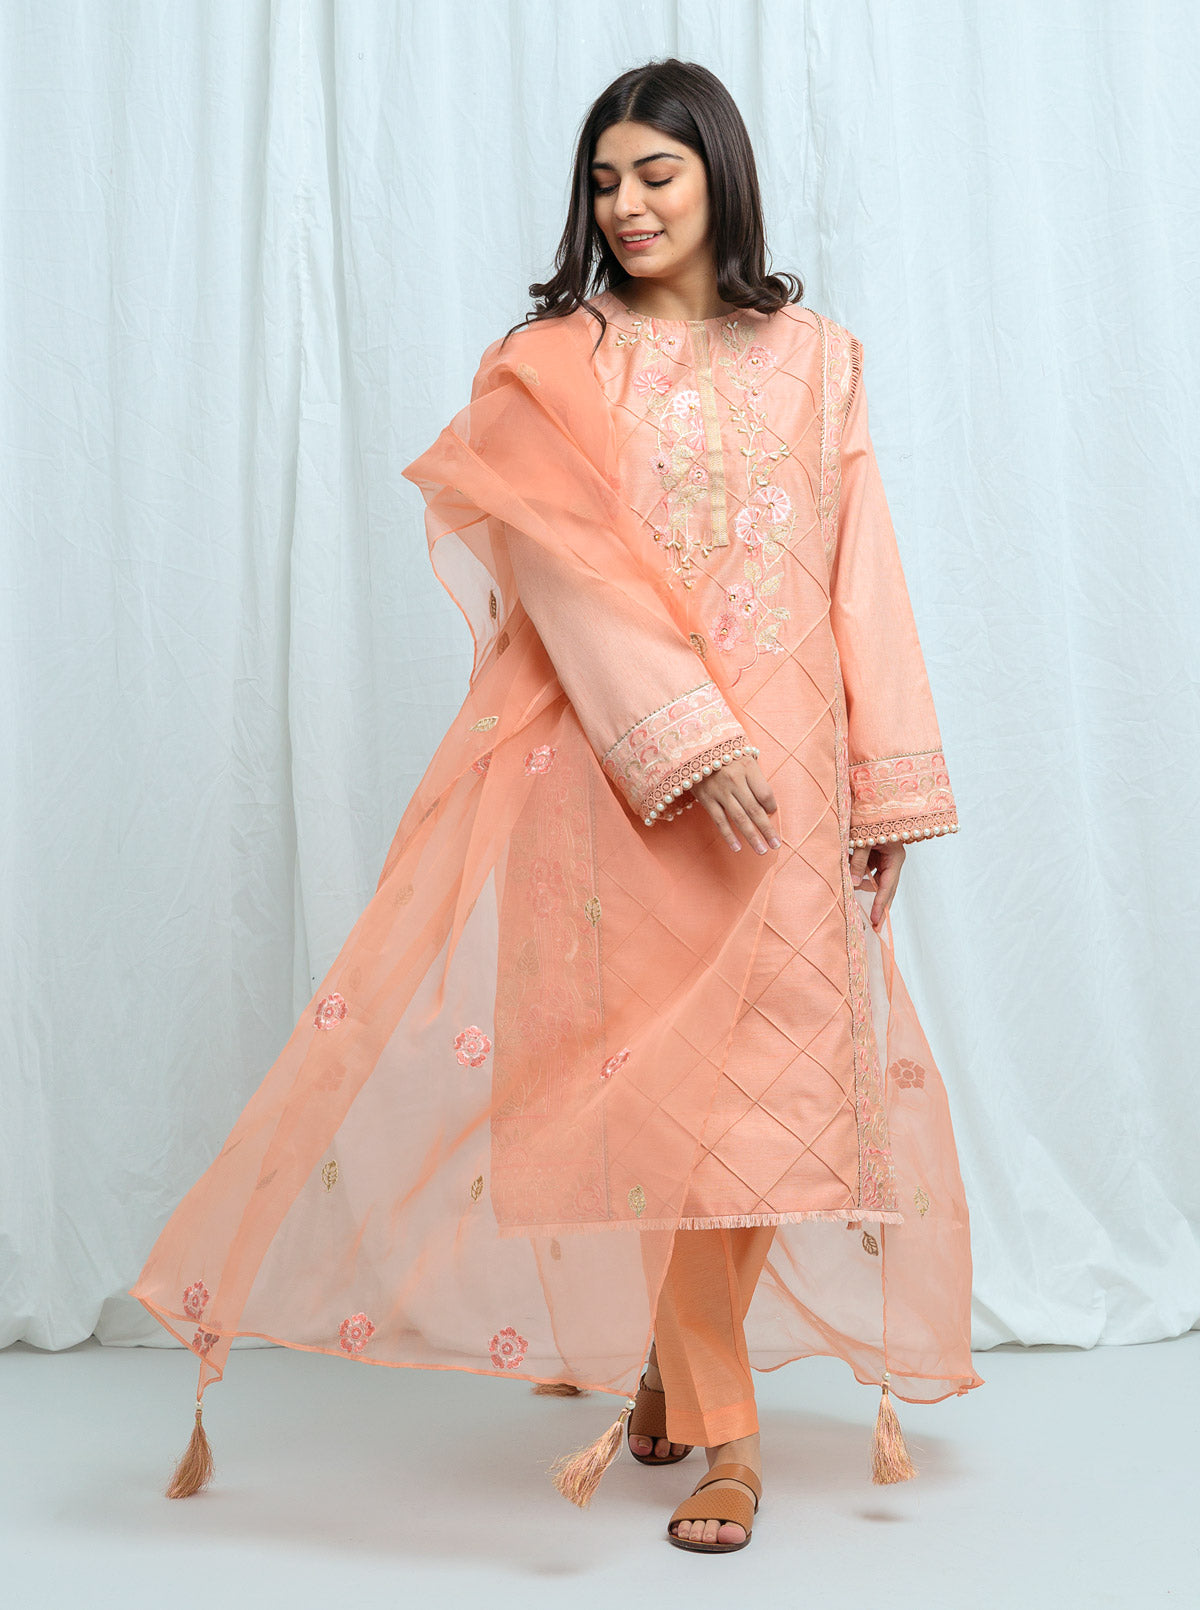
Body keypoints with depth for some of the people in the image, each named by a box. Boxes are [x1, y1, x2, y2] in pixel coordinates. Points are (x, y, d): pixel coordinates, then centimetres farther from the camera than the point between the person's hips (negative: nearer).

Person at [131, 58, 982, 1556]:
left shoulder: (814, 361, 12)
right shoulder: (551, 364, 6)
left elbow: (860, 580, 9)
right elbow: (573, 568, -6)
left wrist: (890, 787, 4)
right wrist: (690, 736, -17)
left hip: (776, 774, 2)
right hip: (616, 767, -1)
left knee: (741, 1079, 2)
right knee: (646, 1070, 1)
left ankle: (676, 1376, 20)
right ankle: (716, 1425, 16)